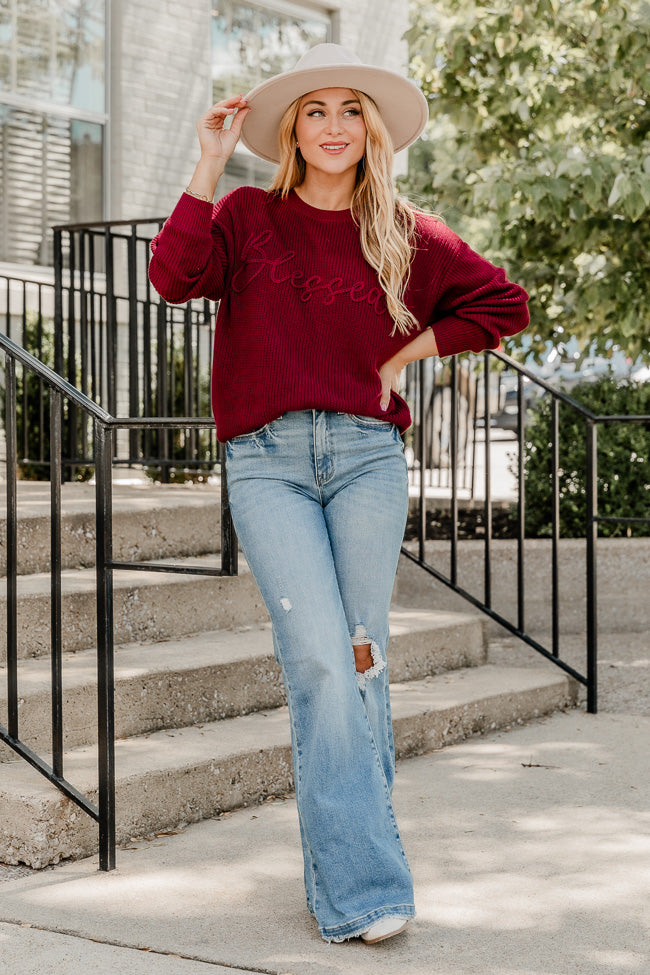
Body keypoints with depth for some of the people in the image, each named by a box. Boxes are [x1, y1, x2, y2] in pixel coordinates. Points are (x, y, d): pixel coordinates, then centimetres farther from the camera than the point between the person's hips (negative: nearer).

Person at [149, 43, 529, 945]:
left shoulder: (404, 234, 12)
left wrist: (406, 355, 11)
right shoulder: (246, 218, 9)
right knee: (319, 662, -13)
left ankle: (340, 867, 12)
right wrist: (210, 165, -6)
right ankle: (363, 884, -12)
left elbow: (504, 304, 19)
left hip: (368, 455, 2)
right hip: (267, 460, -2)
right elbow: (175, 276, -9)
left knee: (361, 660, 0)